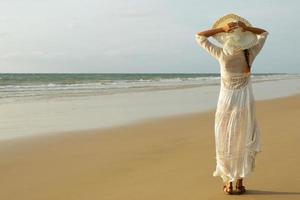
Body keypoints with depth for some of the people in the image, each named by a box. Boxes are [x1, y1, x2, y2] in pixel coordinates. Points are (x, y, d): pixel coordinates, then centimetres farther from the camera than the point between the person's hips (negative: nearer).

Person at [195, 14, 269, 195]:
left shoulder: (222, 55, -13)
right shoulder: (250, 54, -8)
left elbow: (199, 37, -3)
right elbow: (264, 33, 9)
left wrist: (220, 29, -11)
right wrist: (247, 28, -6)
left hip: (226, 105, -1)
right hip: (246, 105, 1)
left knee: (226, 144, 11)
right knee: (244, 143, 14)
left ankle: (229, 183, 12)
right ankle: (240, 183, 14)